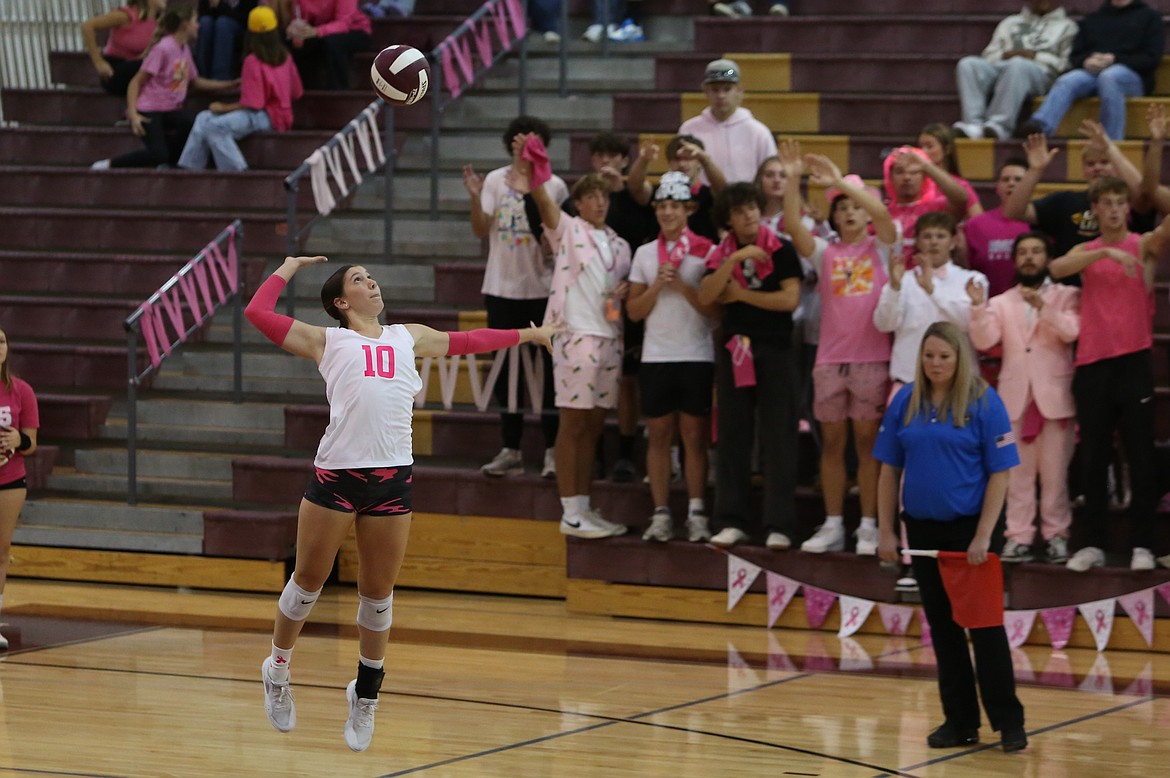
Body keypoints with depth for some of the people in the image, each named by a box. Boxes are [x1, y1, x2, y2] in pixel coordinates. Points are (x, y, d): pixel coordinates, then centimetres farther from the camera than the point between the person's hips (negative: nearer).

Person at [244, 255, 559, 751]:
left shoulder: (408, 338, 21)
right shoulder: (327, 341, 9)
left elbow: (467, 342, 34)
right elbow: (258, 312, 4)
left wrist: (528, 334, 43)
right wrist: (288, 269, 17)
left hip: (393, 479, 3)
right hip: (336, 476, -3)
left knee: (378, 595, 8)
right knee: (308, 581, 4)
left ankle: (366, 693, 24)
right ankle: (277, 669, 26)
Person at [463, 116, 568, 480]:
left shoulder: (555, 186, -1)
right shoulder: (495, 180, 2)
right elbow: (480, 230, -6)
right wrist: (475, 198, -21)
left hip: (543, 290, -2)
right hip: (502, 290, 2)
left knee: (549, 371, -1)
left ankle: (553, 450, 5)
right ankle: (510, 450, 16)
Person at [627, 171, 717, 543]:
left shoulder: (705, 252, 0)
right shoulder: (645, 253, 8)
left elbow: (714, 307, -5)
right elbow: (634, 311, 6)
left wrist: (682, 285, -15)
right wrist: (657, 285, -9)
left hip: (696, 356, -2)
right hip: (656, 356, 2)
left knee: (694, 436, 0)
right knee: (659, 434, 3)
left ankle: (696, 513, 4)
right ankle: (661, 513, 6)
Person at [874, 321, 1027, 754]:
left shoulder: (984, 403, -9)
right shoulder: (906, 402, 3)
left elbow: (999, 473, -10)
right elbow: (889, 470, 7)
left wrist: (983, 537, -15)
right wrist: (886, 531, 3)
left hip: (972, 528, -4)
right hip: (924, 529, 4)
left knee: (984, 623, -4)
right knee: (942, 625, 8)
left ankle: (1008, 722, 3)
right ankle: (960, 722, 16)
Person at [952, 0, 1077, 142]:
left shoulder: (1066, 26, 24)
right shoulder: (1010, 22, 34)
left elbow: (1065, 62, 9)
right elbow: (989, 55, 22)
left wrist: (1035, 56, -2)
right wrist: (1005, 55, 1)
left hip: (1039, 73, -4)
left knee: (1018, 65, -39)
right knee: (968, 64, -27)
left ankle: (999, 125, -52)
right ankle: (975, 124, -43)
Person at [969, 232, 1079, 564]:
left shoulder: (1067, 296, 8)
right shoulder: (1001, 302, 14)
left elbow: (1071, 331, -11)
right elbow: (983, 340, 0)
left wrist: (1042, 307, -23)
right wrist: (978, 307, -14)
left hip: (1054, 395, -2)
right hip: (1015, 396, 2)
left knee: (1055, 472, -1)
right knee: (1017, 473, 1)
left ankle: (1056, 535, 6)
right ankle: (1018, 536, 3)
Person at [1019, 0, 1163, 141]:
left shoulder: (1150, 16, 17)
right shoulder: (1092, 19, 28)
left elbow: (1152, 59, 4)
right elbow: (1075, 56, 21)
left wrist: (1114, 60, -11)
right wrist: (1086, 61, -5)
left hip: (1132, 75, -3)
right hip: (1091, 71, 3)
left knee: (1108, 77, -38)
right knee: (1067, 81, -30)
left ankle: (1112, 141, -44)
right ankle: (1040, 124, -56)